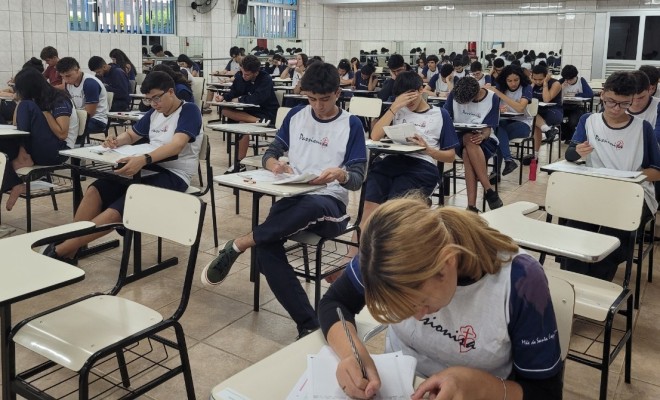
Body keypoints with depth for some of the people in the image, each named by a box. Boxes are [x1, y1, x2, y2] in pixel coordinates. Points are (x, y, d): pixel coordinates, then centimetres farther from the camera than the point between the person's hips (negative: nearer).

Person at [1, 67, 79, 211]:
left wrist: (45, 111, -14)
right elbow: (17, 124, 9)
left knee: (26, 107, -21)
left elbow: (62, 134, -19)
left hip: (59, 151, -8)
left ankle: (20, 160, -15)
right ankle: (15, 185, -18)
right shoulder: (38, 101, 12)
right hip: (38, 149, 8)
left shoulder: (60, 101, -11)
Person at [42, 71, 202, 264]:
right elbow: (130, 135, 28)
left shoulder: (189, 111, -7)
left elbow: (177, 145, -24)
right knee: (95, 190, -16)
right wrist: (116, 141, 2)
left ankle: (60, 250, -22)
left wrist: (144, 159, -41)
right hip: (151, 168, 8)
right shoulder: (154, 113, 17)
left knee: (117, 209, -27)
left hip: (174, 176, -8)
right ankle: (69, 251, -17)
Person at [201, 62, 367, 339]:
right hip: (292, 198, 3)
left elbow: (358, 179, -2)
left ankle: (237, 245, -25)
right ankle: (309, 324, -29)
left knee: (312, 207, -43)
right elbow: (269, 154, 16)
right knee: (266, 249, -29)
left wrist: (340, 175, -26)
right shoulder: (296, 115, 14)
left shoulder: (351, 125, 2)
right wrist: (275, 164, -9)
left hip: (329, 204, -3)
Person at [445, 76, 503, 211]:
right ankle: (489, 190, -40)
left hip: (484, 140, -1)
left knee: (467, 153, -38)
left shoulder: (492, 99, -6)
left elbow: (488, 128, -8)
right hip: (460, 138, 2)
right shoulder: (454, 94, -1)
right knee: (468, 139, -38)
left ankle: (471, 205, -42)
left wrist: (482, 136, -32)